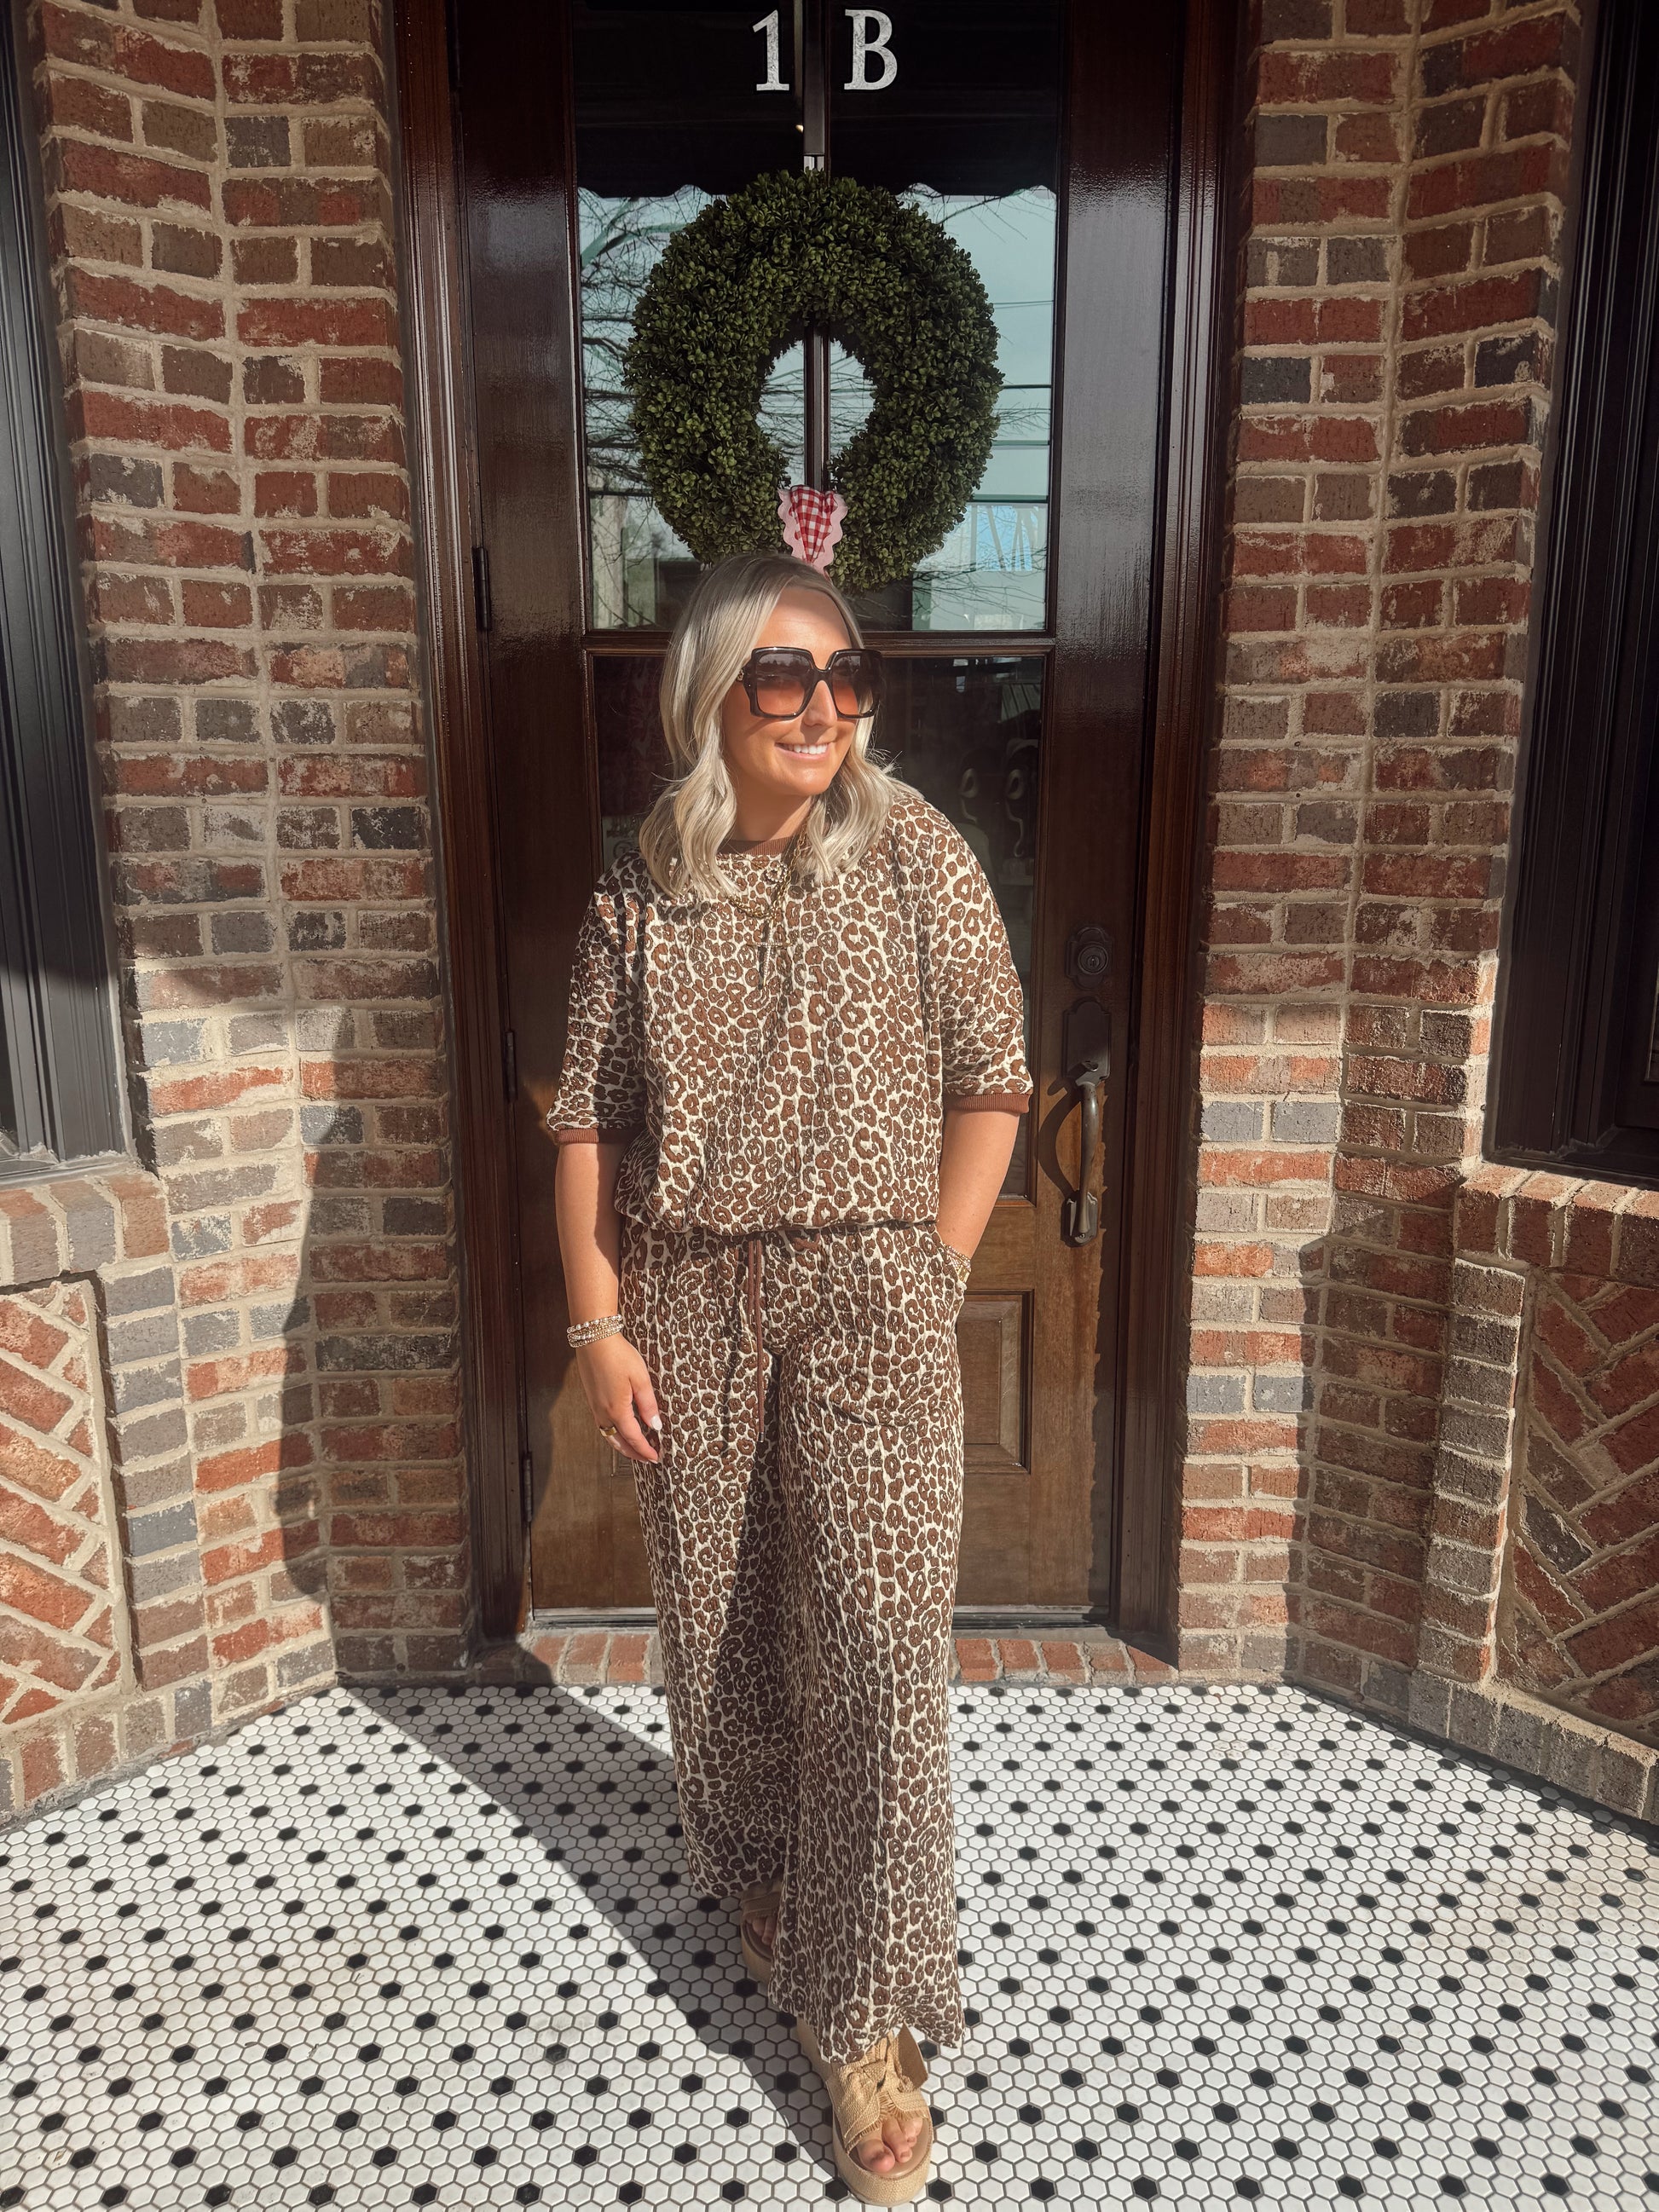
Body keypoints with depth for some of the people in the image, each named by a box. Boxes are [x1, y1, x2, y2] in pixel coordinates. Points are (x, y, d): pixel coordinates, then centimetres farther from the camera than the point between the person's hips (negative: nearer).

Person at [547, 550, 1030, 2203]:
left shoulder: (913, 853, -4)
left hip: (869, 1289, -2)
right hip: (689, 1296, 2)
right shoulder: (641, 888, 1)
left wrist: (925, 1281, -4)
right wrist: (600, 1325, -2)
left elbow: (990, 1081, -2)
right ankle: (753, 1872, 44)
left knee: (873, 1642, -2)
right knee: (717, 1615, 16)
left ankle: (864, 2015, 17)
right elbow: (587, 1121, 2)